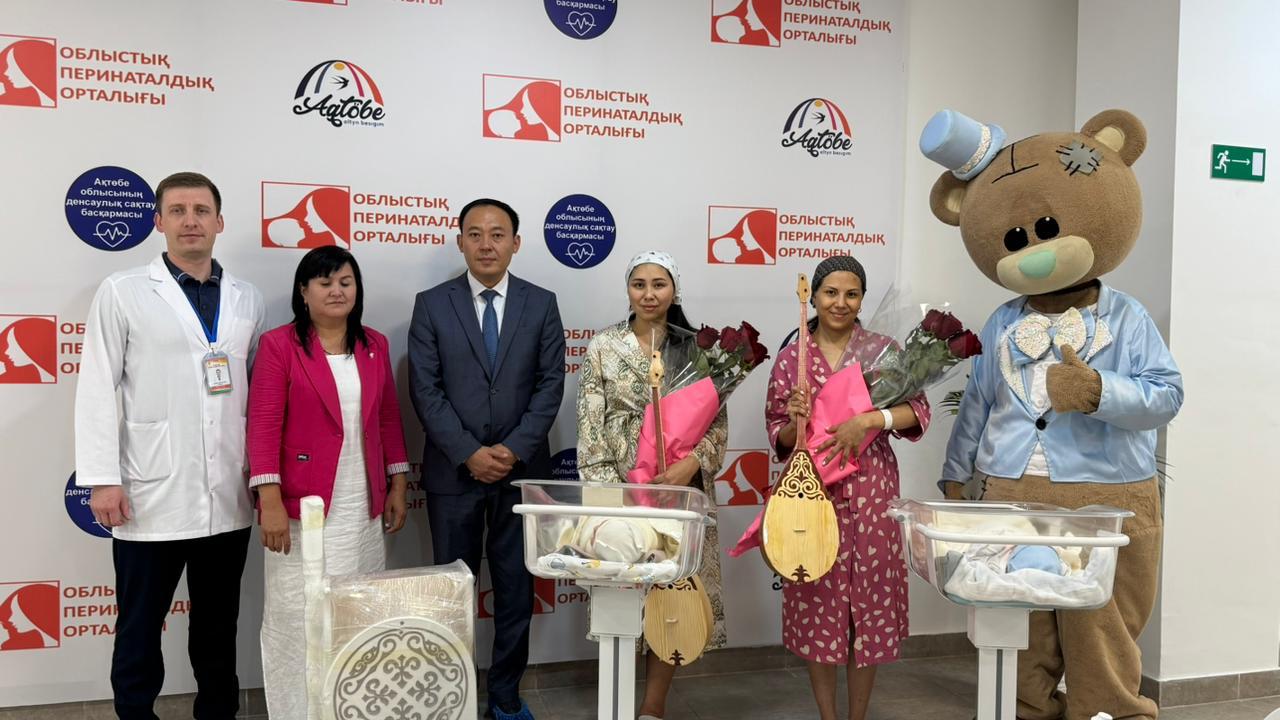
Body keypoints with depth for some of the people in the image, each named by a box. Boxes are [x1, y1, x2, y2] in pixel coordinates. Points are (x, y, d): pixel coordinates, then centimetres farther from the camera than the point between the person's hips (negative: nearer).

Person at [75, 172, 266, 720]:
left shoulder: (247, 300, 9)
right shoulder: (123, 292, 0)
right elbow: (97, 391, -3)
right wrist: (101, 478, -9)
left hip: (230, 497, 3)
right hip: (152, 497, -3)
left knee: (219, 625, 15)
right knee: (140, 627, 9)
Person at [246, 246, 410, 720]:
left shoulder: (375, 346, 10)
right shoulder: (278, 345, -5)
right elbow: (264, 426, -10)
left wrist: (397, 486, 10)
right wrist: (270, 501, -16)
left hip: (364, 510, 5)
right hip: (303, 508, -4)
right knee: (299, 619, 2)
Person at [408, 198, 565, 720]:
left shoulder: (541, 304, 4)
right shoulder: (431, 304, 1)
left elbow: (551, 384, 0)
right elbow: (425, 389, -5)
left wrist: (513, 449, -11)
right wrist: (469, 454, -13)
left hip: (522, 469, 1)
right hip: (453, 471, -1)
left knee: (516, 589, 9)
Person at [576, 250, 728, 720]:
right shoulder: (603, 347, 2)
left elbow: (718, 424, 2)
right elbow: (590, 426, -2)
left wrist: (692, 463, -16)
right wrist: (608, 490, -10)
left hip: (682, 487, 0)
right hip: (620, 488, 0)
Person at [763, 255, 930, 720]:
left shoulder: (883, 349, 2)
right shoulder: (791, 358, 3)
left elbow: (918, 411, -5)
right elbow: (777, 435, 5)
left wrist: (868, 419, -20)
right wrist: (796, 422, -16)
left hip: (870, 492, 0)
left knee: (869, 599, 5)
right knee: (818, 603, 5)